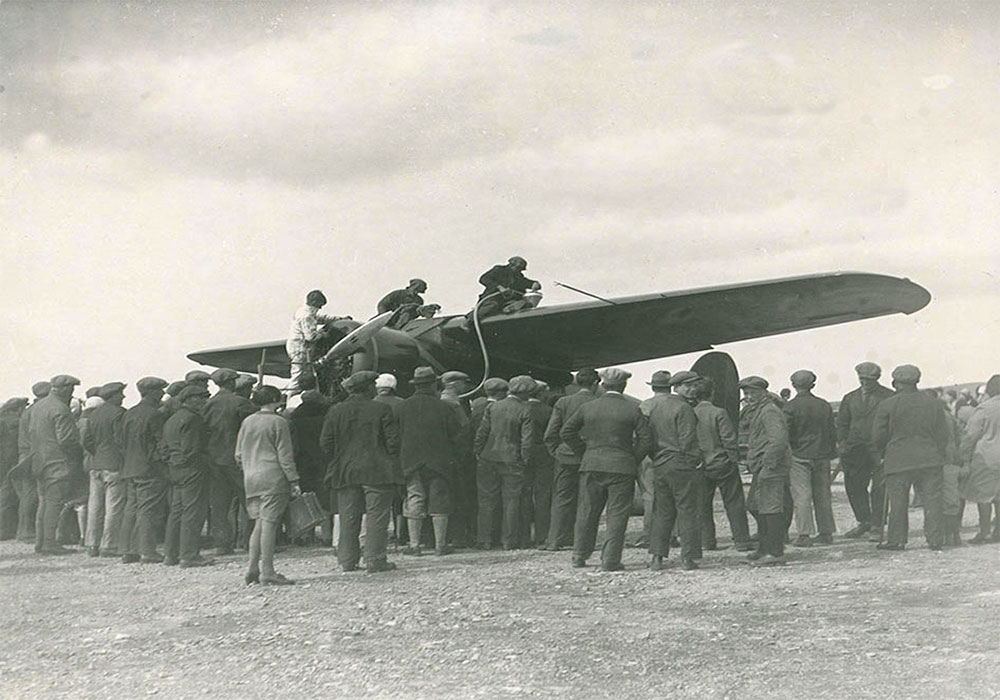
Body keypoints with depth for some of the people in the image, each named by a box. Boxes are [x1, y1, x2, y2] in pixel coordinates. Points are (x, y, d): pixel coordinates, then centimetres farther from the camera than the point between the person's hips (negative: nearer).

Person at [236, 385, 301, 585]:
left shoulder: (246, 422, 12)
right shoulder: (278, 422, -5)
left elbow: (238, 455, 15)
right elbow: (285, 456, -7)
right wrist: (294, 481, -5)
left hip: (251, 479, 6)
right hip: (273, 478, -6)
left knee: (259, 523, 12)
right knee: (269, 523, -5)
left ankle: (252, 569, 10)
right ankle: (267, 572, -5)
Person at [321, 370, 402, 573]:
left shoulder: (335, 411, 4)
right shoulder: (381, 410, -6)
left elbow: (325, 442, 4)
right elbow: (393, 441, -6)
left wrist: (340, 460, 14)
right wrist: (389, 460, 10)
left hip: (345, 471, 4)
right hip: (378, 472, -3)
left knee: (348, 518, 8)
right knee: (377, 515, 0)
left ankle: (347, 561, 10)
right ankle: (375, 560, -1)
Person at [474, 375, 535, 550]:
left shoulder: (492, 407, 2)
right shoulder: (524, 411, -6)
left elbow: (482, 432, 1)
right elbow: (527, 438, -9)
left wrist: (478, 453, 7)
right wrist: (524, 459, 0)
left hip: (489, 459, 3)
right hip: (512, 461, -3)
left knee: (487, 500, 8)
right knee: (511, 501, 5)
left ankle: (485, 540, 10)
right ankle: (509, 540, 6)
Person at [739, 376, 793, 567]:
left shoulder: (769, 411, -13)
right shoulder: (756, 411, 19)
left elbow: (779, 439, -23)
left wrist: (769, 464, -24)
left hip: (771, 467, -11)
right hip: (761, 468, 11)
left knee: (771, 509, -9)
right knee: (755, 506, 16)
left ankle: (775, 553, -6)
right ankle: (764, 548, 25)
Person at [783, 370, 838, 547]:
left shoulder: (790, 407, -10)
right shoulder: (824, 406, 5)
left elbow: (785, 434, -9)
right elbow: (832, 433, 10)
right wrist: (831, 453, 19)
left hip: (799, 455, -5)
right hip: (821, 456, 5)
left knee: (801, 495, -3)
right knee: (822, 494, 12)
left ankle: (804, 534, -6)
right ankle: (826, 533, 17)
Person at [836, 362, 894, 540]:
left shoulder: (889, 397, 3)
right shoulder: (850, 398, 14)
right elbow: (842, 424, 17)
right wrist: (843, 444, 2)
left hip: (880, 449, -4)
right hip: (856, 448, 4)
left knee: (879, 487, -5)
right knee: (854, 486, 6)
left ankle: (878, 527, 3)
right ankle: (863, 521, 24)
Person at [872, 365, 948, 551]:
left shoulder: (887, 405, -4)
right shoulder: (934, 404, 6)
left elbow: (878, 436, -1)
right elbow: (943, 436, 8)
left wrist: (885, 455, 15)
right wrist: (938, 456, 18)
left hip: (898, 461, -2)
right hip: (930, 460, 2)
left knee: (898, 503, 4)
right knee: (932, 501, 6)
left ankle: (896, 540, 9)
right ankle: (935, 539, 5)